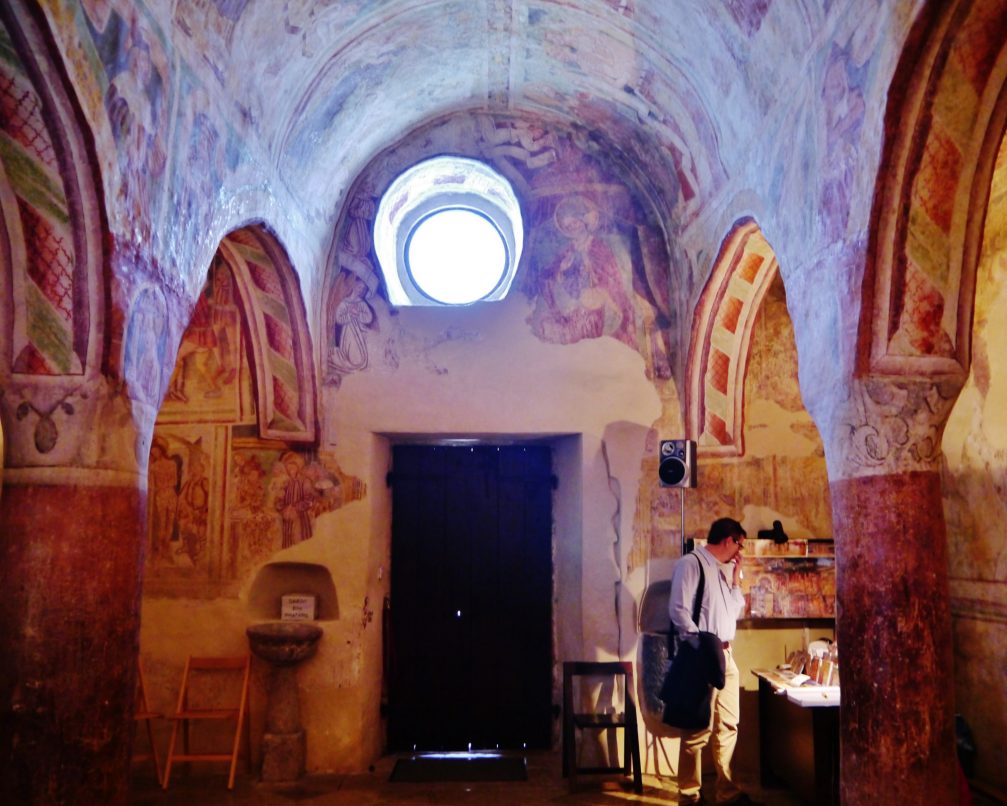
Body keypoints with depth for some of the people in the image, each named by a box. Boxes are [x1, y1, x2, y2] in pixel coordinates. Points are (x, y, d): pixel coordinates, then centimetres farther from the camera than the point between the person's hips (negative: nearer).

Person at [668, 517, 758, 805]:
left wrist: (736, 577, 12)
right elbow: (678, 610, -17)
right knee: (699, 728, -4)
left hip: (726, 654, 9)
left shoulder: (722, 569, 17)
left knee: (728, 725, 12)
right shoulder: (690, 564, -10)